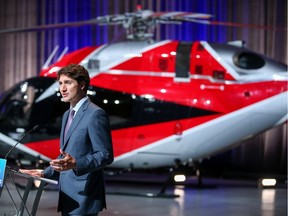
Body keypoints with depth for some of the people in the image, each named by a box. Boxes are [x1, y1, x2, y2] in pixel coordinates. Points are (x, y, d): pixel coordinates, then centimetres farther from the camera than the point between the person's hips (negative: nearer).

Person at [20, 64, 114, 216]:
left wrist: (76, 164, -29)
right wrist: (44, 174, 14)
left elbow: (105, 155, -16)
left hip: (83, 198, -9)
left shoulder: (95, 114, -11)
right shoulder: (67, 115, 18)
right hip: (68, 197, 9)